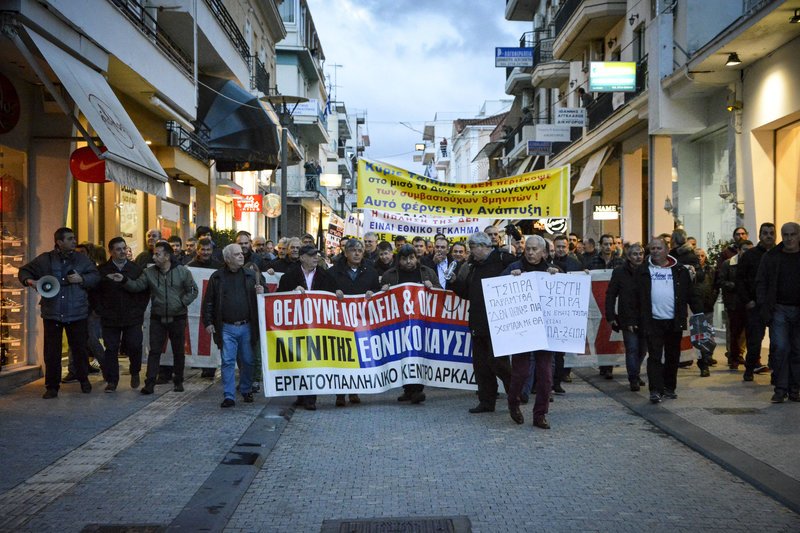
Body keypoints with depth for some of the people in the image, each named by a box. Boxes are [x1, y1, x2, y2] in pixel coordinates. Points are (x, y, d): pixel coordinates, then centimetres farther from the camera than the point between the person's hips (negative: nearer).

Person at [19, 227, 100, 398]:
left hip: (77, 314, 0)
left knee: (80, 348, 8)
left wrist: (81, 279, -13)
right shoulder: (44, 259, 2)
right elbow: (24, 271, 11)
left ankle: (83, 379, 28)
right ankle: (52, 386, 13)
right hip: (52, 313, 0)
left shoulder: (82, 259, 4)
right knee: (52, 352, 3)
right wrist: (29, 281, -10)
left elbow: (96, 276, 5)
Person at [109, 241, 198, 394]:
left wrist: (182, 303, -14)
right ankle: (150, 383, 2)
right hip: (157, 318, 2)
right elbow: (137, 286, -2)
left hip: (178, 318, -1)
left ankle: (178, 381, 23)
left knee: (178, 351, 9)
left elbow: (193, 290, -3)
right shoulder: (149, 272, 1)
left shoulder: (183, 271, -7)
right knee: (154, 351, 0)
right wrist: (124, 280, -18)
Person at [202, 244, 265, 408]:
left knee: (247, 361, 9)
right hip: (227, 328, -1)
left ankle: (246, 391, 27)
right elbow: (208, 302, 5)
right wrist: (208, 322, -1)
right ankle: (229, 396, 2)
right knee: (228, 362, -2)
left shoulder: (251, 275, 7)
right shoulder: (217, 277, 4)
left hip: (246, 327, 2)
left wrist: (261, 293, -10)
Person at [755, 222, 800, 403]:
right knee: (780, 348, -8)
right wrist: (764, 308, -6)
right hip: (779, 309, -1)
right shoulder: (771, 257, 4)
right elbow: (761, 283, 4)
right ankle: (780, 389, -1)